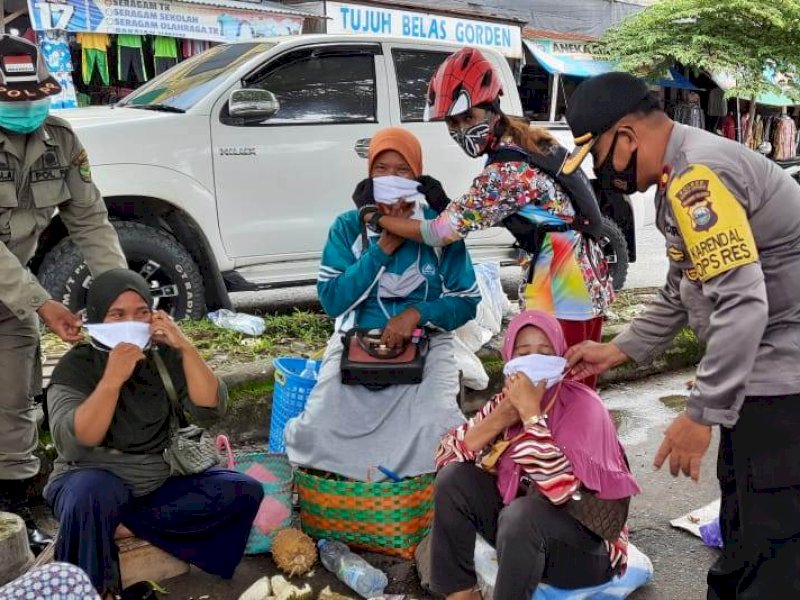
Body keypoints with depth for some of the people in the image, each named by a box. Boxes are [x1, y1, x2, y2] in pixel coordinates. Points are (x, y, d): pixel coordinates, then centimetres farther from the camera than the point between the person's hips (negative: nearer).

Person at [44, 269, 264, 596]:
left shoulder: (165, 356, -1)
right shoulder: (76, 365, -9)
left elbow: (210, 411, -13)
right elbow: (73, 443, -23)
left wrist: (185, 347, -22)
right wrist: (112, 379, -33)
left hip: (160, 482, 4)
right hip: (94, 479, -4)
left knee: (245, 491, -12)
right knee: (90, 498, -38)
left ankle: (119, 520, -12)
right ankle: (91, 590, -11)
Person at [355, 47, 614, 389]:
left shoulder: (505, 171, -19)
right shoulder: (530, 139, 9)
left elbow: (442, 232, -16)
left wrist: (375, 216, -7)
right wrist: (447, 208, 4)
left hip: (562, 290, -9)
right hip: (591, 280, 9)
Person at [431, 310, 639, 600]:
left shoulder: (582, 405, -19)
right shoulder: (504, 401, -3)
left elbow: (562, 489, -34)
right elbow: (445, 455, -9)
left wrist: (530, 412, -31)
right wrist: (501, 417, -20)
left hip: (585, 539, -6)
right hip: (518, 525, 6)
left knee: (520, 514, -34)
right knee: (454, 478, -12)